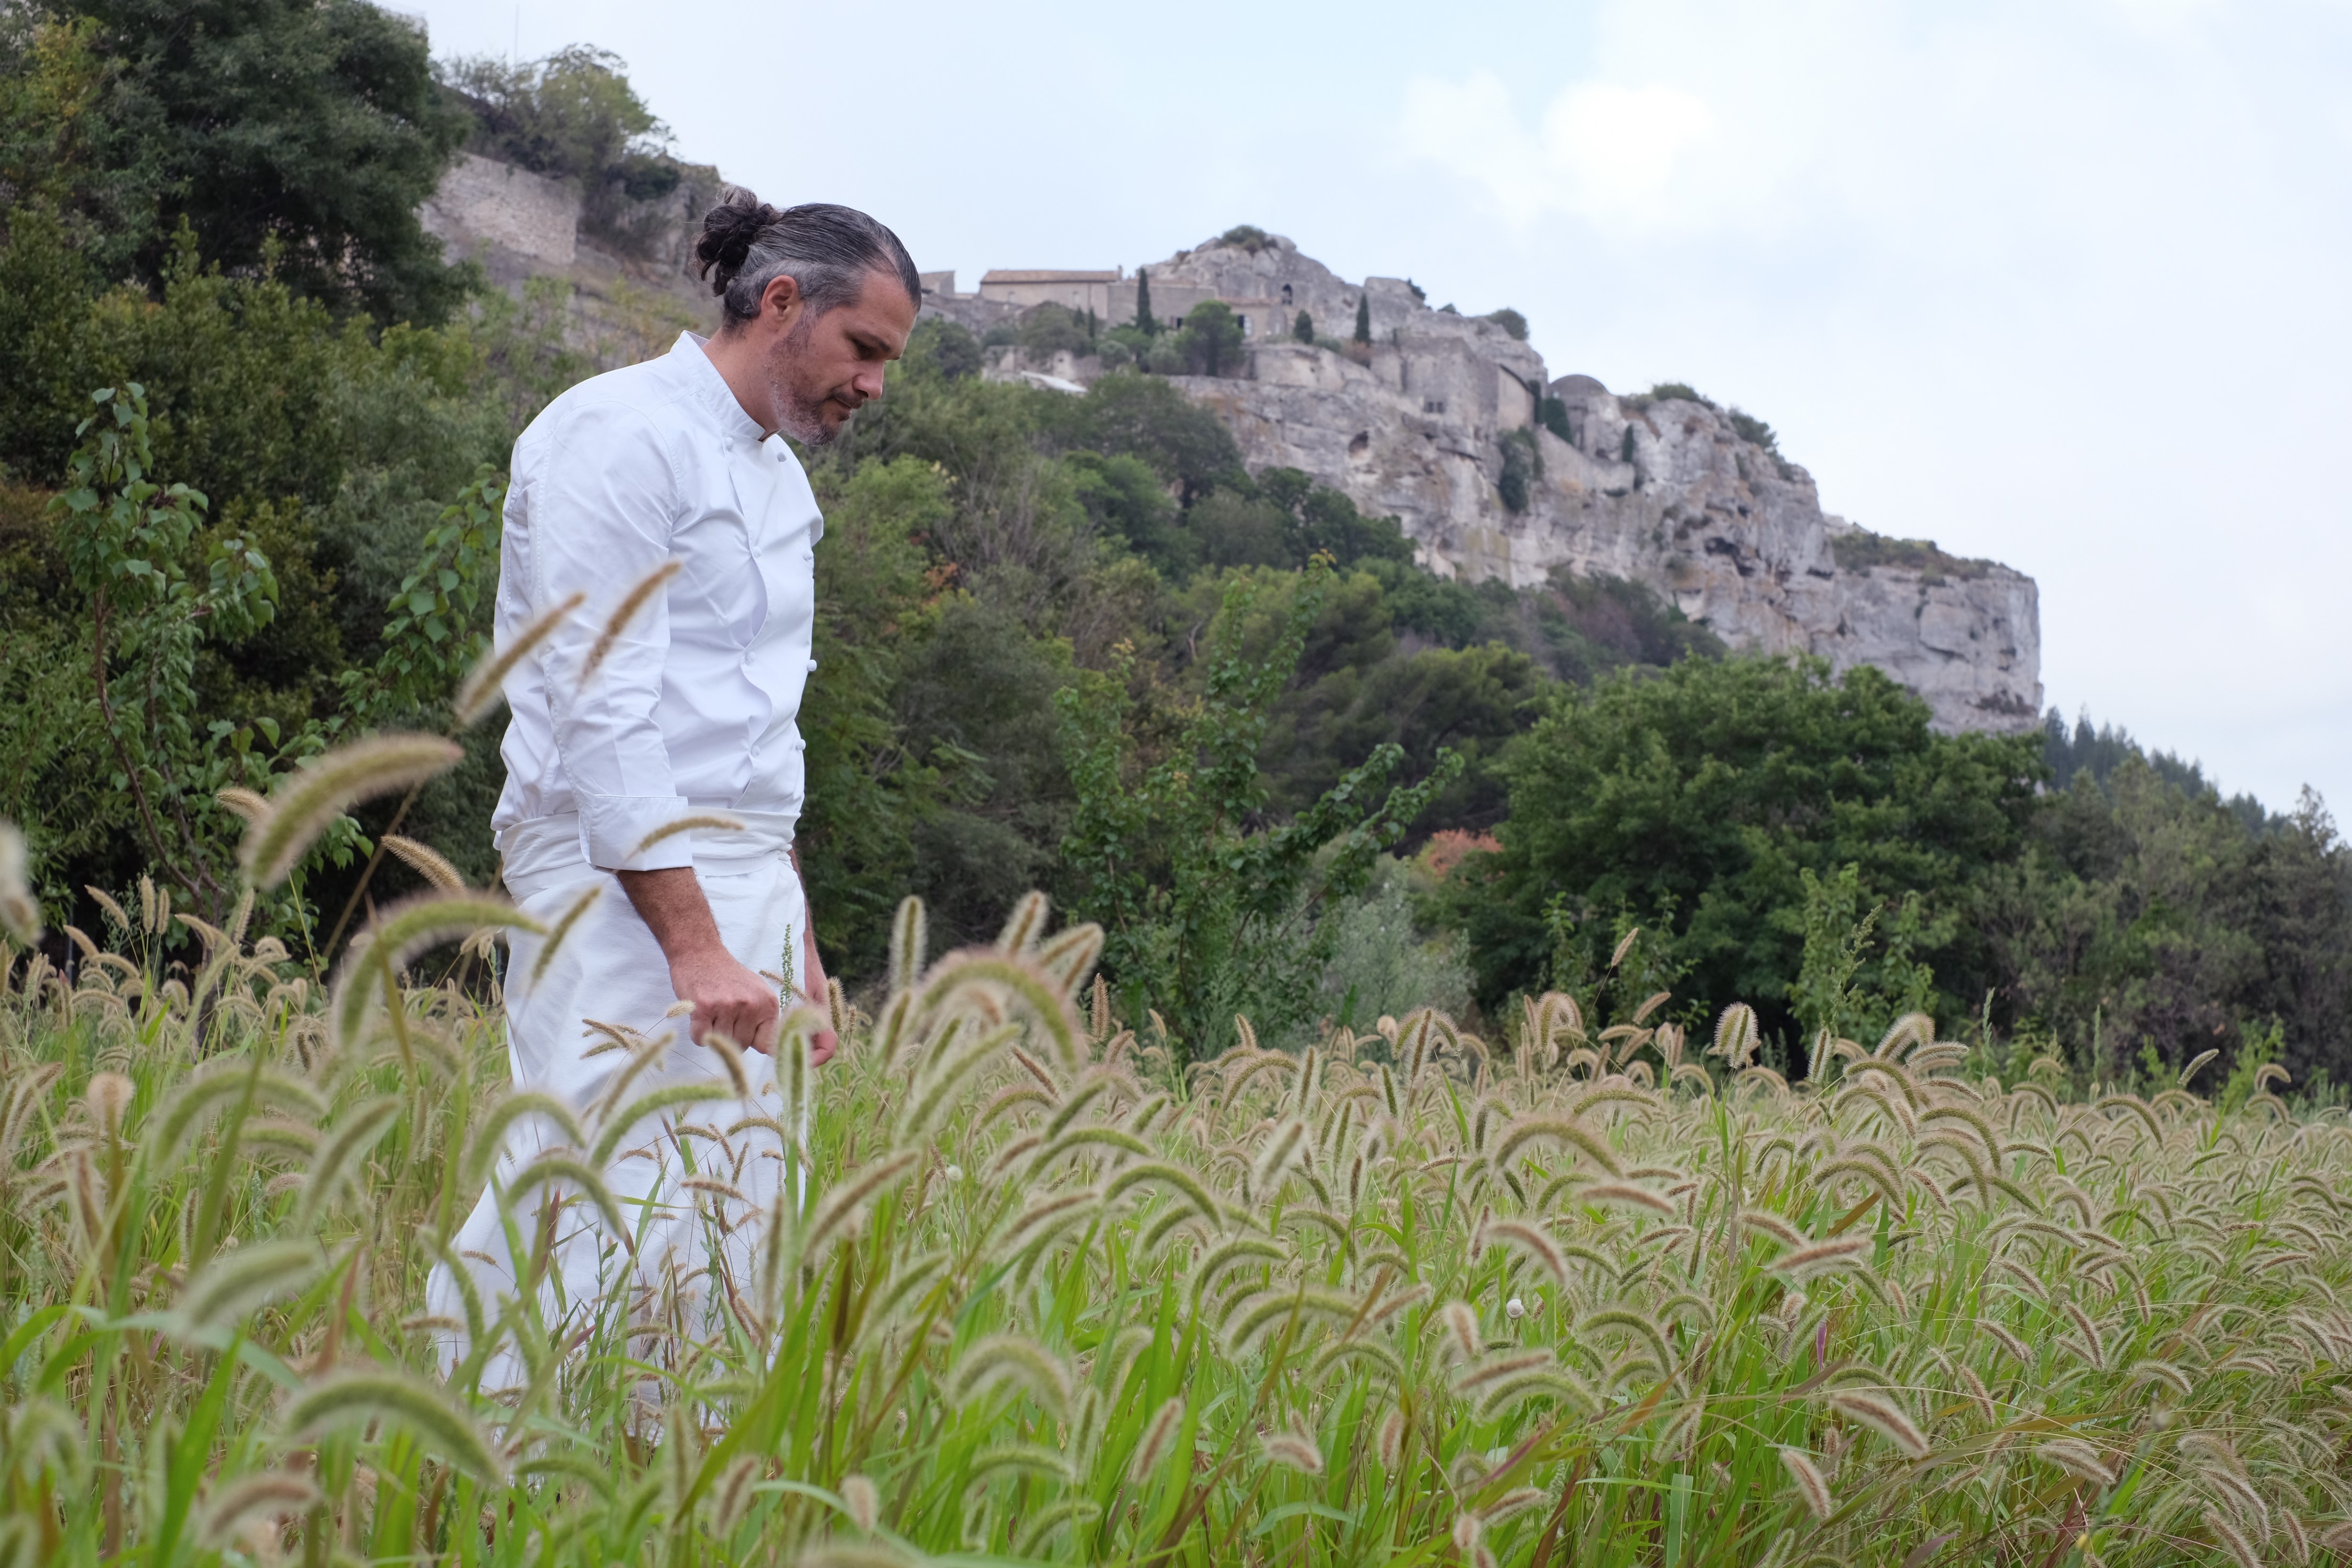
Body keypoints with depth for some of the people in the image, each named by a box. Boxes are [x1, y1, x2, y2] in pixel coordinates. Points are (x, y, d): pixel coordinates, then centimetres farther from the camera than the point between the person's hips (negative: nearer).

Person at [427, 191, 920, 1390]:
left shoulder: (777, 476, 20)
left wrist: (795, 948, 20)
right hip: (623, 892, -9)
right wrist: (694, 947, -22)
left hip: (738, 889, 9)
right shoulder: (622, 436, -9)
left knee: (734, 1232, 5)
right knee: (618, 1228, -13)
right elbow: (602, 711, -17)